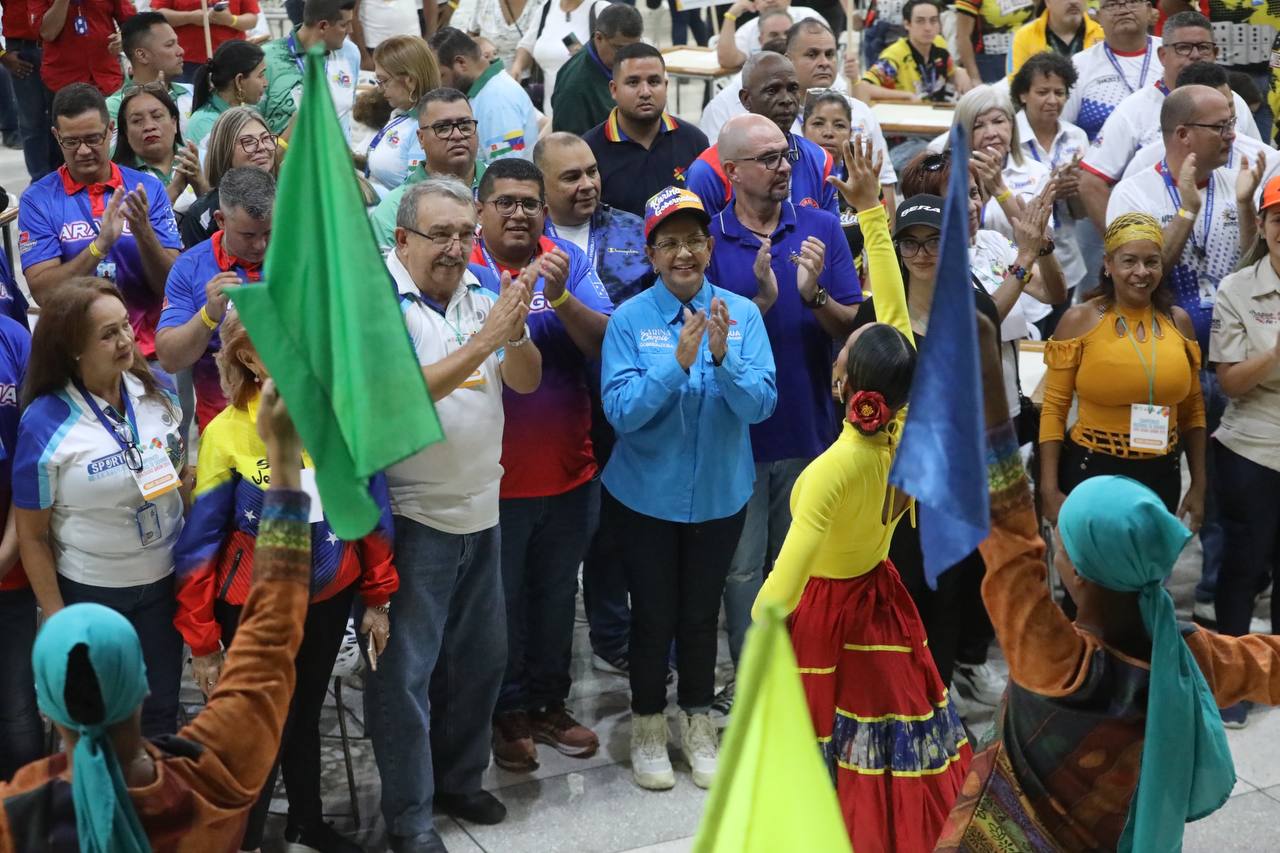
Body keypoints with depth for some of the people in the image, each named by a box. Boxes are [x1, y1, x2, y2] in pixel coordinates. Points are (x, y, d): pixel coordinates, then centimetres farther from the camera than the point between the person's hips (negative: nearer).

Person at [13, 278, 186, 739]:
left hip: (165, 581, 4)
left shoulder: (157, 389, -6)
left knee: (161, 712, 16)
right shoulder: (46, 423, -19)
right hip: (90, 595, -3)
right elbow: (32, 536, -11)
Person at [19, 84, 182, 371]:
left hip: (148, 346, 1)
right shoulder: (37, 199, 2)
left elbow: (172, 285, 1)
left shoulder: (148, 189, 5)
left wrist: (143, 233, -17)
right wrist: (100, 245, -20)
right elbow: (42, 291, -8)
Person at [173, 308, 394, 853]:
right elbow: (199, 542, -12)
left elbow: (372, 509, 2)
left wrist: (377, 598, 5)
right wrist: (202, 641, -10)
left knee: (306, 713, 22)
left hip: (329, 596, 3)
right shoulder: (226, 433, -18)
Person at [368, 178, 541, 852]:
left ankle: (459, 780, 34)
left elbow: (527, 380, 1)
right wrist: (482, 341, -28)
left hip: (480, 512, 7)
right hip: (412, 517, -7)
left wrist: (514, 333, -20)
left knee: (481, 658, 17)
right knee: (406, 670, 0)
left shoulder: (480, 294, 4)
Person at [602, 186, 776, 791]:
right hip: (646, 494, -2)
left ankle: (698, 724, 34)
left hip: (719, 492, 2)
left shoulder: (742, 314, -7)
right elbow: (621, 410, -20)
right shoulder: (630, 319, -11)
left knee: (702, 613, 15)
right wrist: (677, 362, -31)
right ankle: (649, 725, 30)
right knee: (653, 613, 10)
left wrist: (723, 358, -30)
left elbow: (760, 404, -14)